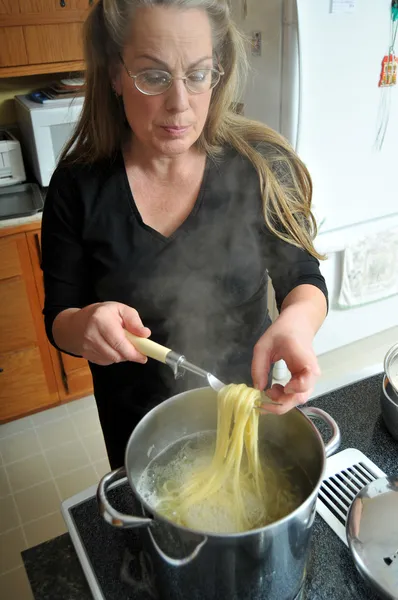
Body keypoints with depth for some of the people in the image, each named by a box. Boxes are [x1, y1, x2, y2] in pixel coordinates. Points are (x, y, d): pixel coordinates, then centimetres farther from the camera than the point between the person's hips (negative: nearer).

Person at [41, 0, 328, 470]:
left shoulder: (259, 165, -16)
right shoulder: (78, 186, -15)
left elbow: (303, 277, -11)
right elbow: (58, 319, -9)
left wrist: (296, 320, -35)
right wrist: (85, 325, -33)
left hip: (248, 399, 1)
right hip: (137, 422, 1)